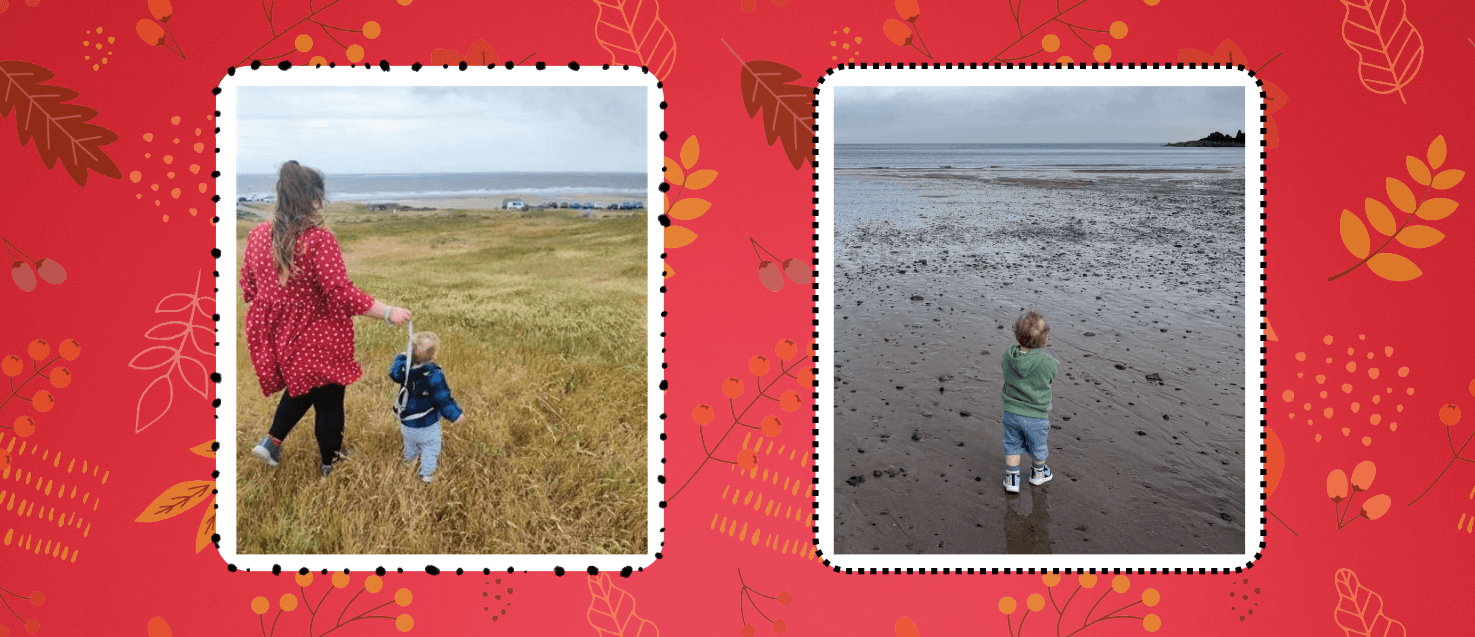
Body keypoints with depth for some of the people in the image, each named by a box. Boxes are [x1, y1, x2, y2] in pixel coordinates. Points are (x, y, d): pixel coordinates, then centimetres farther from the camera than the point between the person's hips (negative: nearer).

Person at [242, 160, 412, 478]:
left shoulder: (257, 235, -4)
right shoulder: (319, 240, -23)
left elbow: (248, 287, 6)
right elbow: (342, 293, -26)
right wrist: (388, 313, -19)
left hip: (274, 333, 6)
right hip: (315, 338, -6)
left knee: (302, 387, 31)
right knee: (328, 399, 15)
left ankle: (271, 442, 23)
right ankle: (329, 463, 31)